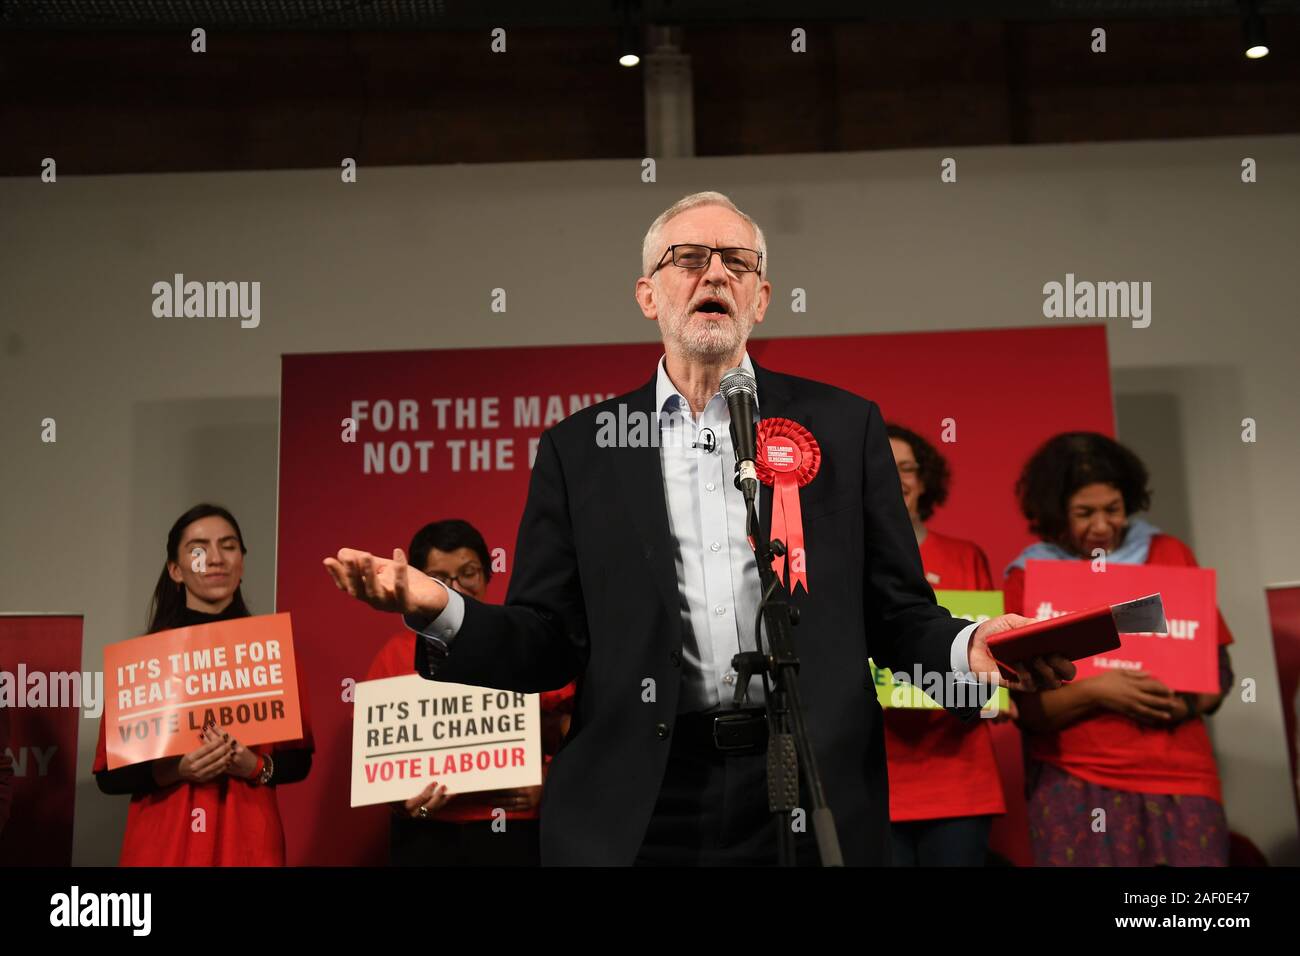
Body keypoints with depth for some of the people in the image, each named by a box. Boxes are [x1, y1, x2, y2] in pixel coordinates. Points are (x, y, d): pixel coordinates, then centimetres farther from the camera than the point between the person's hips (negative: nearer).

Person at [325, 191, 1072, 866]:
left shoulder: (843, 425, 6)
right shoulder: (579, 448, 6)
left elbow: (899, 616, 6)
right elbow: (545, 645, 4)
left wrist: (968, 649, -14)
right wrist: (440, 611, -14)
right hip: (636, 813, 0)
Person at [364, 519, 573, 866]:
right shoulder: (395, 653, 5)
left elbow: (568, 741, 5)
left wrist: (545, 785, -12)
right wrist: (399, 797, -9)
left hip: (512, 832, -1)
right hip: (425, 835, 1)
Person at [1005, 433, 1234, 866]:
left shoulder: (1170, 555, 7)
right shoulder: (1025, 579, -1)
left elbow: (1218, 667, 9)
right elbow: (1022, 707, -3)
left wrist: (1188, 703, -10)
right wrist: (1094, 692, -18)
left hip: (1181, 777, 2)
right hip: (1073, 785, -2)